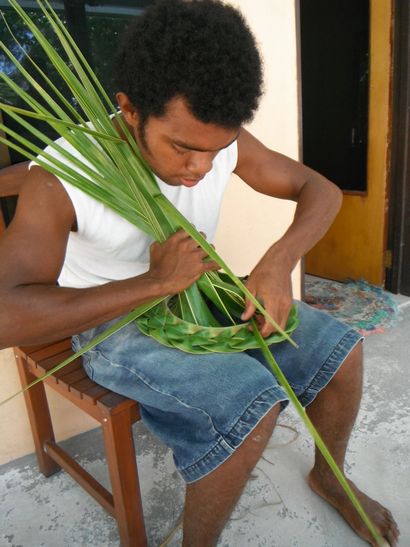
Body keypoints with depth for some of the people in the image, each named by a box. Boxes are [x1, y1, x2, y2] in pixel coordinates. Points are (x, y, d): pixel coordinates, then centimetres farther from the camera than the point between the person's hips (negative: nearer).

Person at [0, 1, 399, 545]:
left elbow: (321, 190, -4)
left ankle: (328, 477, 25)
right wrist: (157, 281, -34)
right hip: (116, 322, -5)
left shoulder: (222, 143, -11)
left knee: (340, 349, -4)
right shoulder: (62, 179, -25)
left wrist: (279, 260, -25)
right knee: (253, 404, -28)